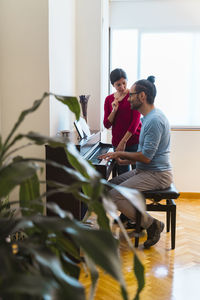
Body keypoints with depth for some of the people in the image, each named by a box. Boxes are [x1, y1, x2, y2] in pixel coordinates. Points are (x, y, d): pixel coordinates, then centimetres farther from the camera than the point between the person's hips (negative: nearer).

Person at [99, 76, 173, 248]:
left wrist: (121, 154, -12)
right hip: (145, 170, 11)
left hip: (156, 175, -10)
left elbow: (146, 157, -24)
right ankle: (138, 218, 16)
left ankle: (152, 224, -6)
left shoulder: (155, 120, -21)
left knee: (114, 196, -19)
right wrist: (124, 161, 11)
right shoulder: (148, 117, 13)